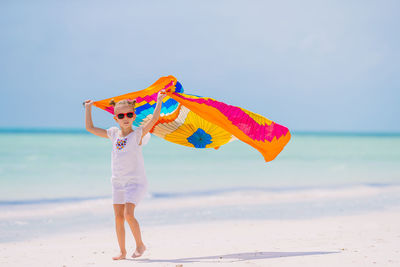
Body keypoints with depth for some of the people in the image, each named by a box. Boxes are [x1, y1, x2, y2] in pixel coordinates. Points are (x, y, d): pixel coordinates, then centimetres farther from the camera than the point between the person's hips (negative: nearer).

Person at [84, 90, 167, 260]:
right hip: (118, 182, 5)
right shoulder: (113, 134, 7)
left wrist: (159, 100, -20)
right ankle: (122, 251, 14)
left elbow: (154, 119, -20)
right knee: (118, 217, 5)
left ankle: (140, 244, 0)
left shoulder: (137, 134, -6)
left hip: (135, 181, -5)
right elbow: (90, 128, 14)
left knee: (128, 214, -18)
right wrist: (88, 109, 16)